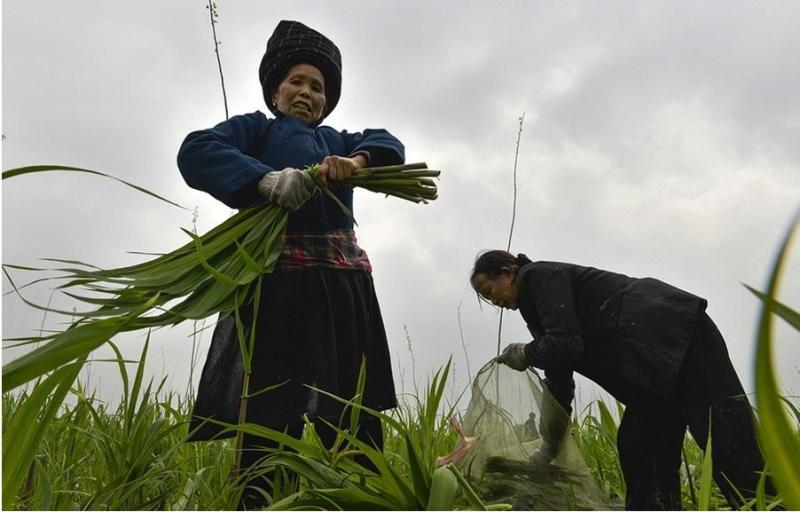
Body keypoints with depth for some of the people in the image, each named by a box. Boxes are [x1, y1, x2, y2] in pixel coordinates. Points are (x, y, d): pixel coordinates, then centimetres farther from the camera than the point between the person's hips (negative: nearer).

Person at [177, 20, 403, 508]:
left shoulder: (337, 141, 28)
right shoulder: (257, 128, 14)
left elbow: (388, 144, 12)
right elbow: (195, 151, -4)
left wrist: (356, 161, -11)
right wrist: (266, 179, -21)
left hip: (344, 283, 5)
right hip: (283, 280, -5)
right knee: (270, 416, -9)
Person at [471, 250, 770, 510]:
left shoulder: (538, 275, -5)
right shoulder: (536, 304, 22)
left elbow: (565, 344, -20)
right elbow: (559, 380, 24)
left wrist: (526, 354, 1)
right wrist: (549, 448, 26)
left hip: (674, 326, -10)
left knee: (728, 439, -15)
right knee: (638, 447, 5)